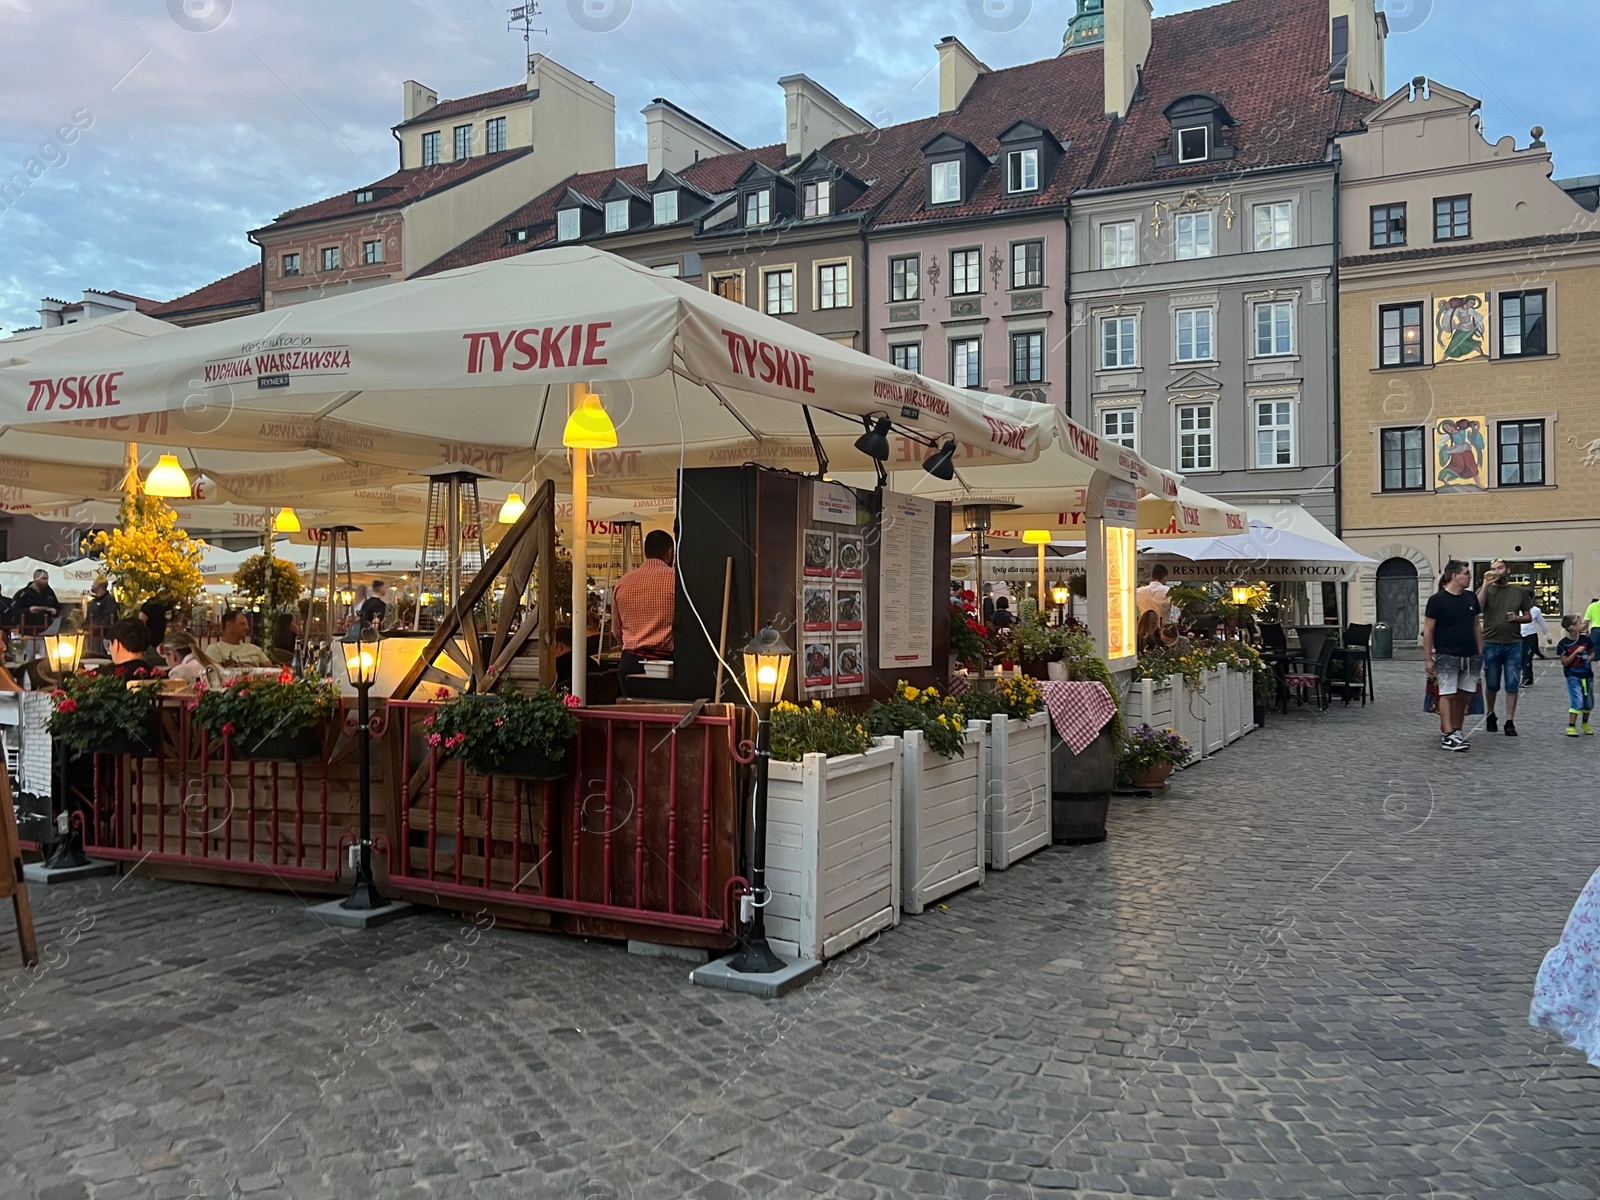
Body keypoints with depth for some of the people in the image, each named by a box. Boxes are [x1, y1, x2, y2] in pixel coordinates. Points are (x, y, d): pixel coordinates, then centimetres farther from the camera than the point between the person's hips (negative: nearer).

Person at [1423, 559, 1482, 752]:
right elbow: (1428, 631, -7)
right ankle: (1447, 736, -8)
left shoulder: (1471, 597, 10)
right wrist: (1428, 658, -9)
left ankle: (1456, 731, 19)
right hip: (1447, 656, -6)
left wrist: (1480, 652, 14)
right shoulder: (1437, 599, -8)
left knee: (1464, 695, 8)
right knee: (1448, 695, -8)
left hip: (1470, 656, 6)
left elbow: (1477, 626, 18)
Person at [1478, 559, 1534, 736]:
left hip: (1514, 645, 1)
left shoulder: (1520, 591, 7)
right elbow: (1477, 607, -18)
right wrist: (1486, 584, -18)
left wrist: (1518, 618, -8)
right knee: (1492, 685, 9)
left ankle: (1510, 722, 5)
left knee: (1512, 686, 0)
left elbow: (1528, 616, 13)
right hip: (1491, 645, -1)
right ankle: (1491, 716, 29)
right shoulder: (1486, 589, 2)